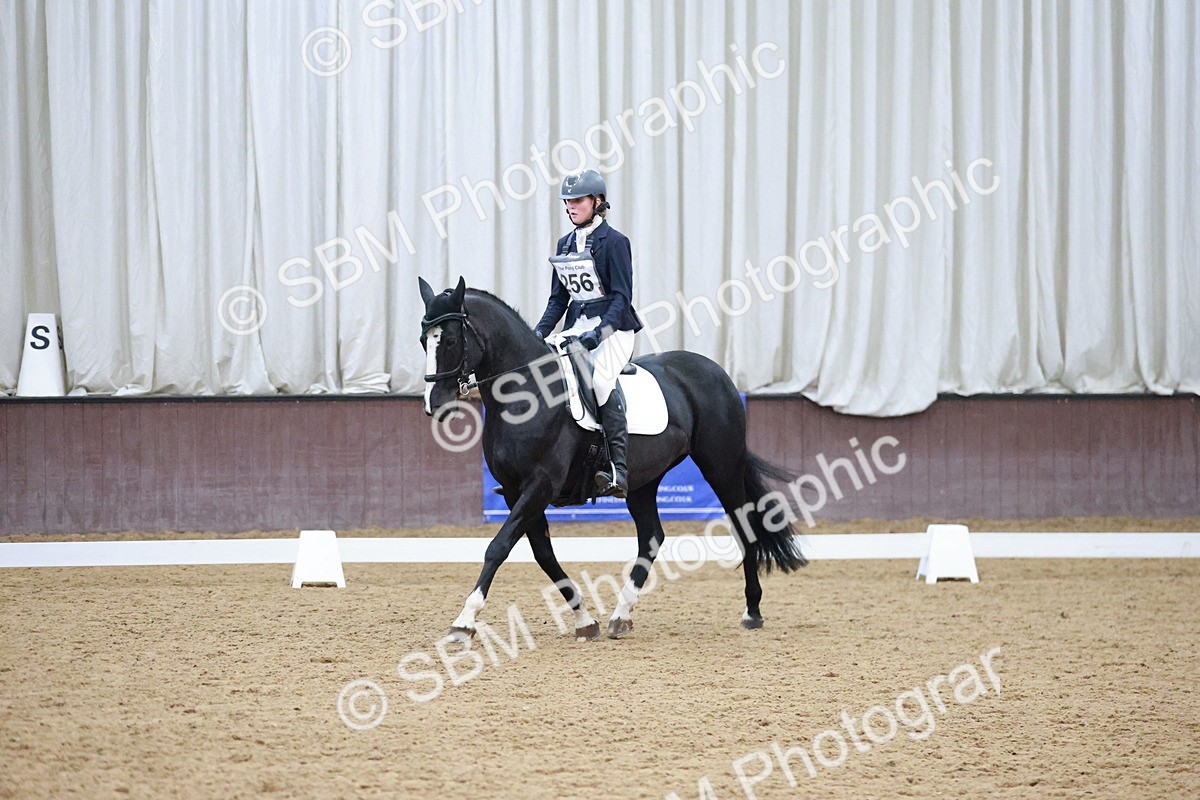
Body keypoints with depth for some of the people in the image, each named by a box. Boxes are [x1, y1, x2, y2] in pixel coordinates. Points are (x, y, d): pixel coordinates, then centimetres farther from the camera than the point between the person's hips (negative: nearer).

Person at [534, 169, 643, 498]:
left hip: (612, 326, -7)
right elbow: (558, 298, 16)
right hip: (576, 327, 7)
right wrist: (539, 332, 1)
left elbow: (621, 297, -13)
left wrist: (598, 333, -25)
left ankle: (617, 469, -31)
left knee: (601, 377, -29)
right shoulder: (565, 245, 14)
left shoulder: (614, 242, -7)